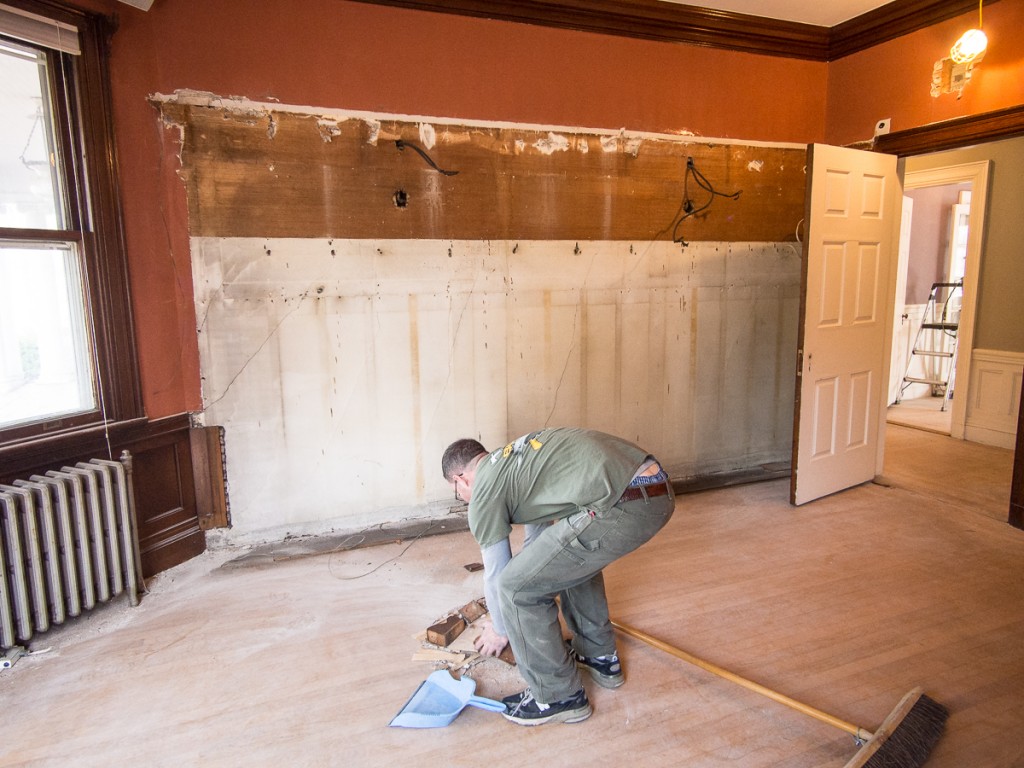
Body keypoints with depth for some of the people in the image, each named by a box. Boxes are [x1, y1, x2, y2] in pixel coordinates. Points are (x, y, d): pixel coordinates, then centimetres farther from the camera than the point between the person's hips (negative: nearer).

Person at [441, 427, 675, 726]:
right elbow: (538, 528, 46)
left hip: (621, 505, -10)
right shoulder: (515, 459, 31)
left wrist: (500, 631, 36)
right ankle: (600, 657, 43)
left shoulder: (484, 491, 8)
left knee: (517, 588, 3)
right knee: (573, 557, 34)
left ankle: (559, 698, 20)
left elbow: (495, 573, 18)